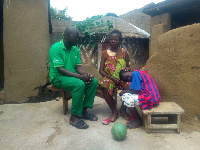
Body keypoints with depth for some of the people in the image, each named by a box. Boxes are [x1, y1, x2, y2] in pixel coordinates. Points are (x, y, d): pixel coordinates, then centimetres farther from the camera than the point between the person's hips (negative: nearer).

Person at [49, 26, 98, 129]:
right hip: (58, 77, -7)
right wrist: (80, 76, -29)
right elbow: (60, 69, -22)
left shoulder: (75, 49, 7)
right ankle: (74, 117, -19)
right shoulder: (56, 48, -15)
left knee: (94, 81, -12)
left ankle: (83, 110, -3)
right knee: (79, 84, -33)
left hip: (73, 76, 7)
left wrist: (86, 74, -17)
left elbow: (78, 66, 6)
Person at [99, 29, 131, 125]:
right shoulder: (105, 53, 5)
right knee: (104, 86, -35)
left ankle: (122, 109, -3)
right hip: (109, 78, -1)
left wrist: (127, 68, -11)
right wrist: (111, 77, -15)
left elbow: (128, 66, 15)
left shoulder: (124, 52, 9)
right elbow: (101, 70, 0)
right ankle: (114, 111, -14)